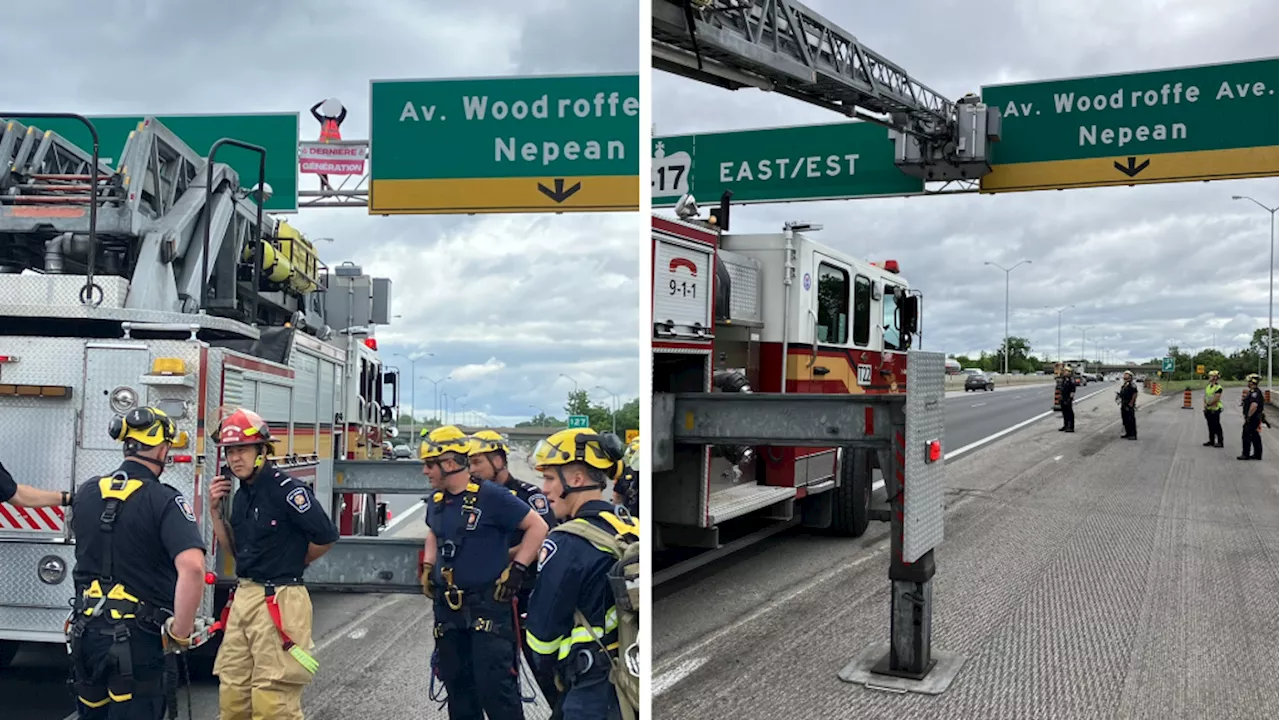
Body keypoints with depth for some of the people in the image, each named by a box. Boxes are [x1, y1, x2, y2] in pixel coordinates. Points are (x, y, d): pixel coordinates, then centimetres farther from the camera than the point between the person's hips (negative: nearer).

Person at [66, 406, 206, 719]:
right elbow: (192, 567, -30)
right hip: (135, 637, -6)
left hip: (85, 631, 6)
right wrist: (180, 633, -20)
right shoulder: (164, 500, -17)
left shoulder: (87, 492, 3)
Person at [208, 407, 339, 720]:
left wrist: (292, 564, 3)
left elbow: (327, 536, -12)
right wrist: (216, 511, 7)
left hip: (278, 602, -8)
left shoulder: (287, 489, -14)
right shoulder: (242, 494, 12)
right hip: (242, 597, 8)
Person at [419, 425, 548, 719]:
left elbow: (537, 527, -11)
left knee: (494, 685, -9)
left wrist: (516, 570, -12)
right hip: (448, 609, 7)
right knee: (457, 684, 15)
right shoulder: (436, 501, 8)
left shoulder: (491, 497, -14)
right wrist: (427, 569, 17)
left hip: (489, 608, -7)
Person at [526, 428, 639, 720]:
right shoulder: (631, 529, 5)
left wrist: (550, 661, 8)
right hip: (630, 676, 8)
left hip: (593, 688, -8)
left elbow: (543, 631, -12)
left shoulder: (566, 543, -18)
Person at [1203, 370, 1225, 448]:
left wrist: (1208, 404, -14)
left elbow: (1216, 399, -20)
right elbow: (1205, 396, 16)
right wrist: (1205, 404, -2)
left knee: (1217, 427, -5)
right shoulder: (1208, 386, 14)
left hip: (1215, 410, -8)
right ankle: (1211, 441, 20)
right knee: (1210, 426, 13)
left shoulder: (1218, 387, -13)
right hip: (1208, 409, 8)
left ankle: (1220, 442, -1)